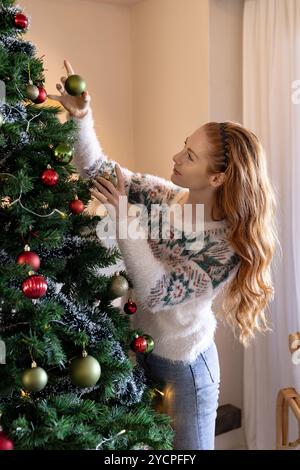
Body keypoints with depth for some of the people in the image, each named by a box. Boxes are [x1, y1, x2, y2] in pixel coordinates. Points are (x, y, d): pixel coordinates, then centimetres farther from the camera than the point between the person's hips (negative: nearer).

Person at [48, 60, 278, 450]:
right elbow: (98, 170, -5)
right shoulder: (163, 195, -9)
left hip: (185, 365, -5)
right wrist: (80, 117, -21)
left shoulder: (229, 244, -23)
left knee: (186, 446, 14)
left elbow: (157, 292, -29)